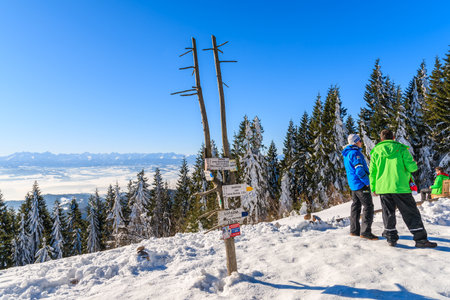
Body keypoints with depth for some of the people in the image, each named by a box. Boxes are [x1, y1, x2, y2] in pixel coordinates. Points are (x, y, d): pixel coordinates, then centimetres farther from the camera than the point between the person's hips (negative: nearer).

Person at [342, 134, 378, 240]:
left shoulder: (347, 154, 15)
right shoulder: (355, 153, -17)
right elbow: (359, 170, -24)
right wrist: (367, 182, -12)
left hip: (353, 184, 10)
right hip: (360, 184, -10)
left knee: (356, 206, 14)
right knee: (368, 206, -5)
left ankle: (354, 230, 20)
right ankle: (365, 231, -6)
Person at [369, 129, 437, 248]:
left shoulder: (376, 151, 5)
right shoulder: (401, 149, 0)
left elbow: (372, 172, 5)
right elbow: (411, 167, -7)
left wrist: (373, 187, 14)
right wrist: (415, 165, 18)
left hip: (383, 188, 2)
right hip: (400, 187, -2)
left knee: (388, 214, 12)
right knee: (411, 213, 7)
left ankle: (391, 238, 18)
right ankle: (420, 239, 8)